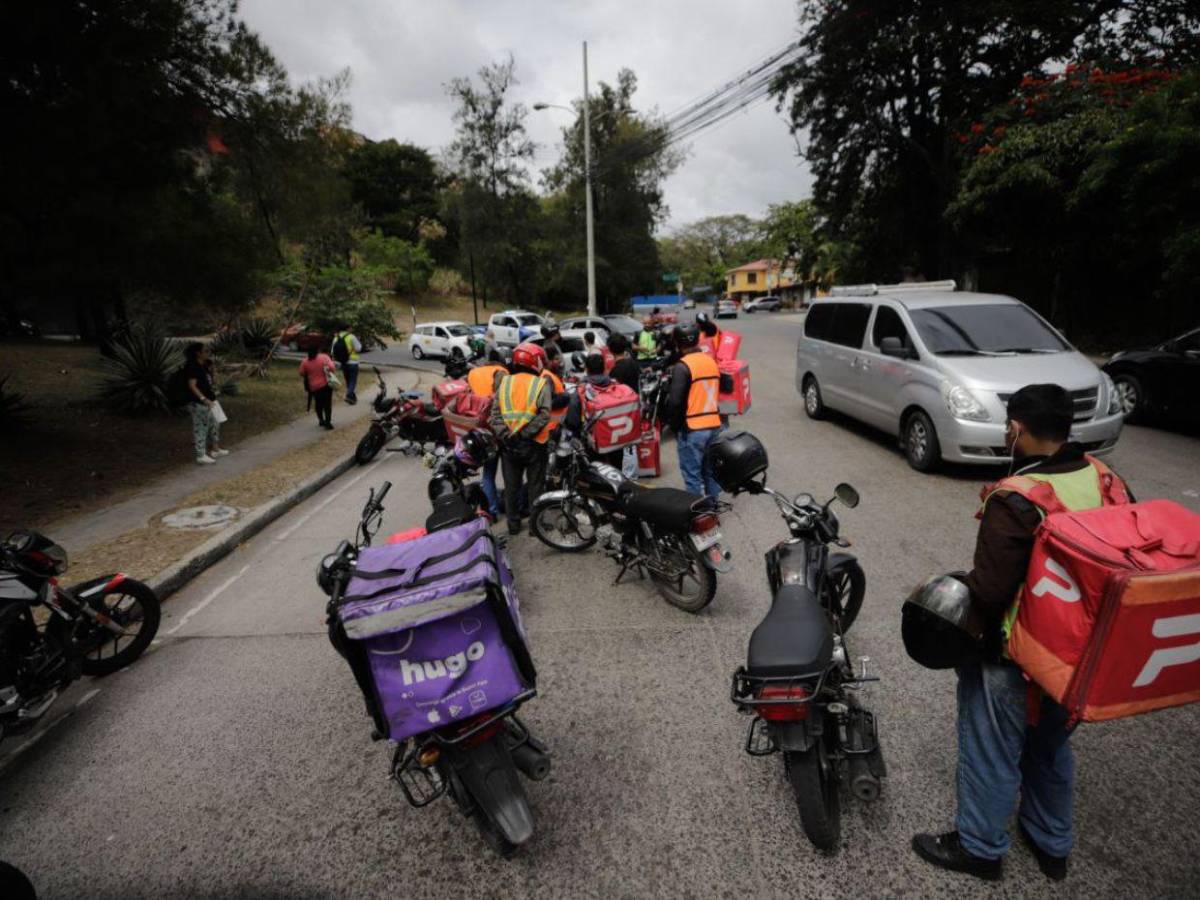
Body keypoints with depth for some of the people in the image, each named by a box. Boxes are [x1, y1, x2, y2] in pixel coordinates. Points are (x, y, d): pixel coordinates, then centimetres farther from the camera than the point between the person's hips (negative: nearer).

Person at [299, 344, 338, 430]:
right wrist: (334, 364, 3)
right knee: (327, 404, 3)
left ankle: (321, 420, 32)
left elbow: (302, 374, 6)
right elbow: (331, 367, -19)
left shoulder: (305, 362, -2)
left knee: (318, 404, 21)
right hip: (326, 385, -3)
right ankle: (327, 423, -4)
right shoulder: (324, 357, -10)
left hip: (313, 387, 3)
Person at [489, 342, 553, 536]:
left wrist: (504, 435, -10)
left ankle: (513, 524, 26)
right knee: (535, 486, 12)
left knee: (511, 487, 16)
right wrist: (526, 432, -18)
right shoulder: (542, 383, -6)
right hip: (533, 444, -3)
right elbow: (544, 415, -19)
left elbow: (495, 414, -5)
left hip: (508, 444, 3)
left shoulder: (504, 382, 4)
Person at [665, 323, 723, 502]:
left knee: (692, 474, 1)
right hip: (715, 425, 7)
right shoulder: (712, 361, 8)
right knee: (711, 470, 18)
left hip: (692, 429, -7)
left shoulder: (682, 367, -15)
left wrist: (673, 423, -5)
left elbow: (675, 401, -19)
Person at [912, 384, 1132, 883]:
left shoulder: (1014, 501, -29)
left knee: (992, 753, 15)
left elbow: (990, 589, -27)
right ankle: (1052, 845, 48)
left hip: (1013, 655, -7)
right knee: (1051, 748, 28)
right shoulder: (1106, 480, -7)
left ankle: (980, 846, 36)